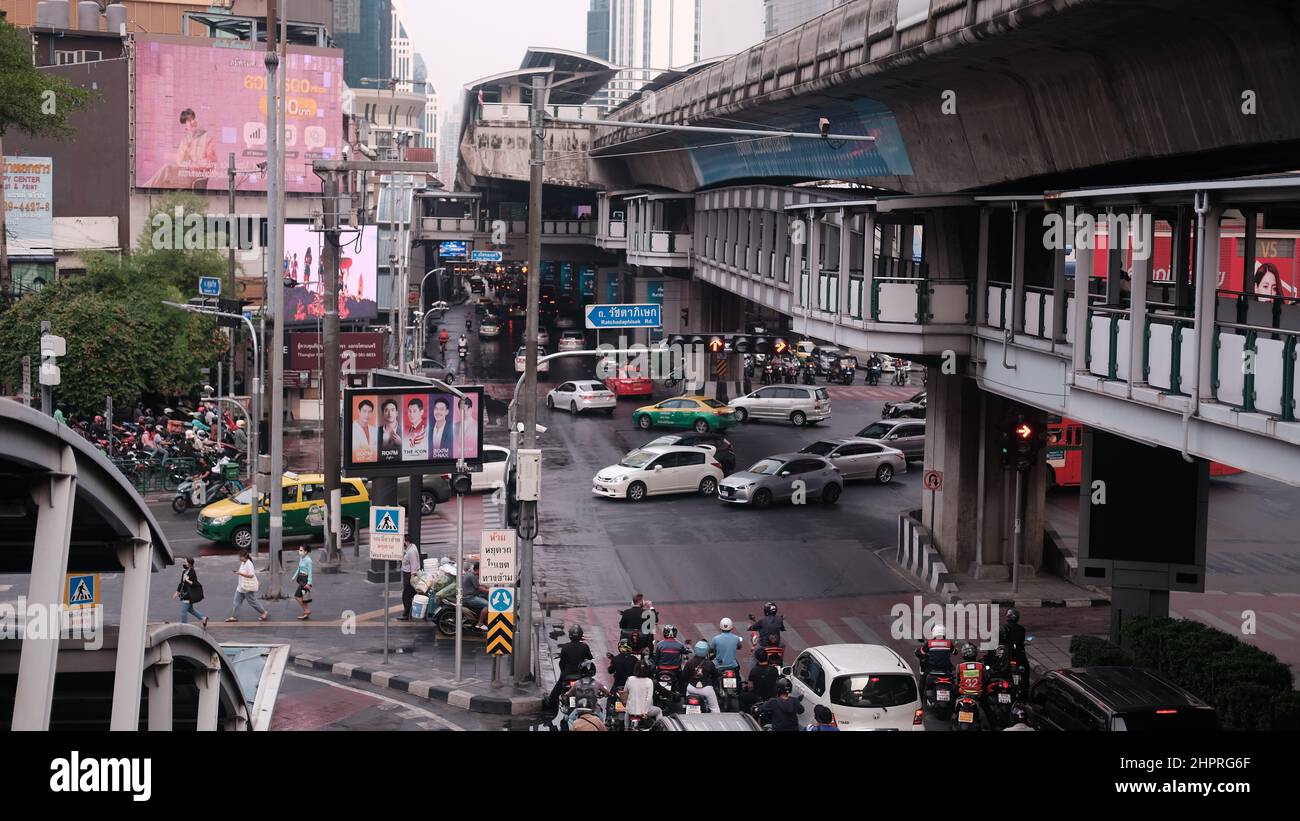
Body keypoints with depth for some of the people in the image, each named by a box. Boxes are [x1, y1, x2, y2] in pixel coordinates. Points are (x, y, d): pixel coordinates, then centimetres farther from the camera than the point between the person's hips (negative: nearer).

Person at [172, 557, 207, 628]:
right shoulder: (184, 572, 10)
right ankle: (203, 618, 28)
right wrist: (177, 592, 17)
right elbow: (181, 583, 17)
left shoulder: (192, 573, -17)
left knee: (183, 610, -5)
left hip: (189, 595, -10)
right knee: (189, 608, 19)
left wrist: (187, 580, -28)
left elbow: (195, 584, -20)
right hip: (185, 594, 10)